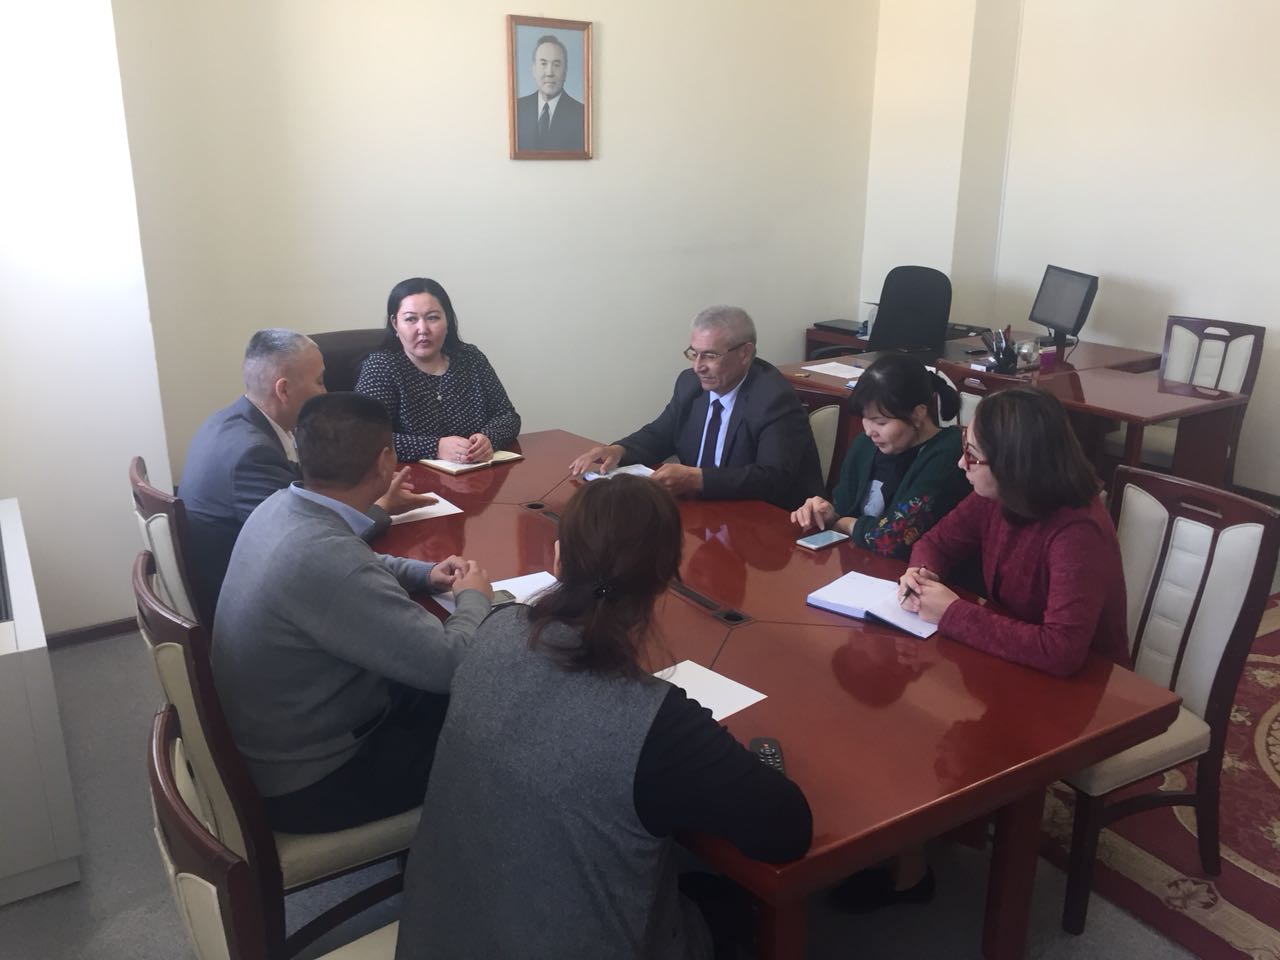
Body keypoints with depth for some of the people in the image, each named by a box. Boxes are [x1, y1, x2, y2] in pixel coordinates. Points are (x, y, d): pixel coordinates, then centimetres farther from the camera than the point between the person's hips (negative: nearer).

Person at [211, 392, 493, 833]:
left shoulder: (279, 506, -7)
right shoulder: (323, 558, -36)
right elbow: (449, 665, -30)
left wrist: (422, 572, 4)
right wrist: (473, 597, -10)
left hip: (269, 739, 8)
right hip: (304, 782, -8)